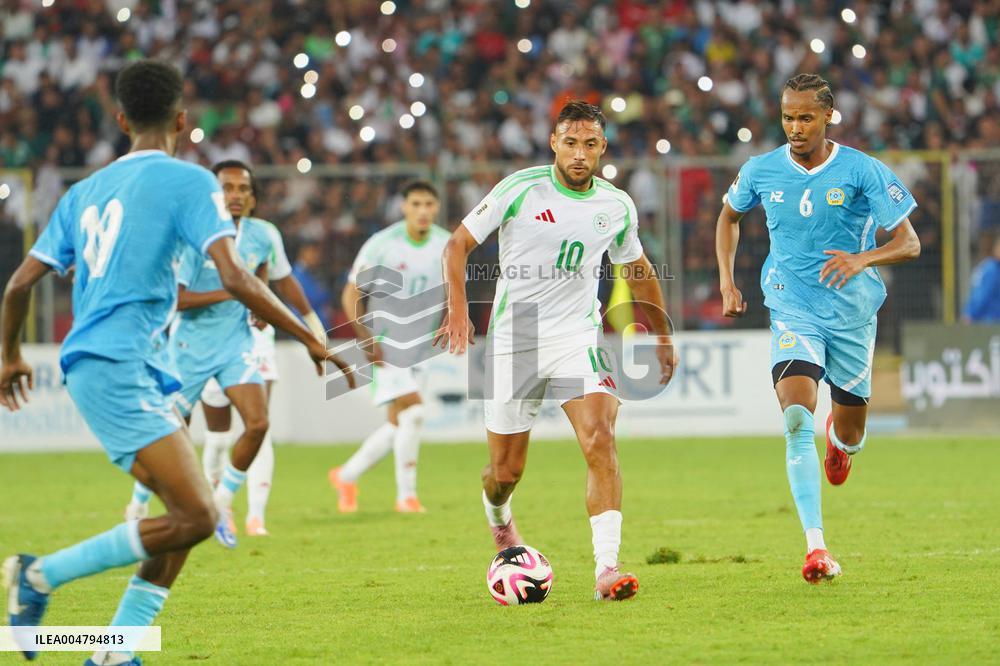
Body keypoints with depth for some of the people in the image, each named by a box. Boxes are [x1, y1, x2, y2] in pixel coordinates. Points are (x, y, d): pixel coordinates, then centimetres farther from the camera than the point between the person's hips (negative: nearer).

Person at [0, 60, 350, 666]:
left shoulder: (86, 192, 19)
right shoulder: (189, 182, -3)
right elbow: (235, 279, -15)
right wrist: (310, 340, -7)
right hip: (120, 368, -9)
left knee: (192, 513, 9)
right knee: (195, 517, -14)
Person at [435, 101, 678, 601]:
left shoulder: (617, 207, 1)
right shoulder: (521, 189, -9)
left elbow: (638, 270, 19)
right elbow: (458, 244, -4)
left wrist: (662, 335, 24)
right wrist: (458, 310, -17)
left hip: (578, 339, 1)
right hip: (512, 342, -1)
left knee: (600, 439, -22)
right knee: (506, 471, 6)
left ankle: (607, 568, -25)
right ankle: (498, 518, 44)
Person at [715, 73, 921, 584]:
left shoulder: (863, 172, -8)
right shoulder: (761, 172, -1)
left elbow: (909, 243, -8)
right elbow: (729, 216, 20)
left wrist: (863, 259, -28)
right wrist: (726, 282, 8)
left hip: (853, 315, 0)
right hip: (793, 313, 0)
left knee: (849, 437, 12)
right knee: (797, 418, -24)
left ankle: (839, 438, 54)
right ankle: (815, 546, -25)